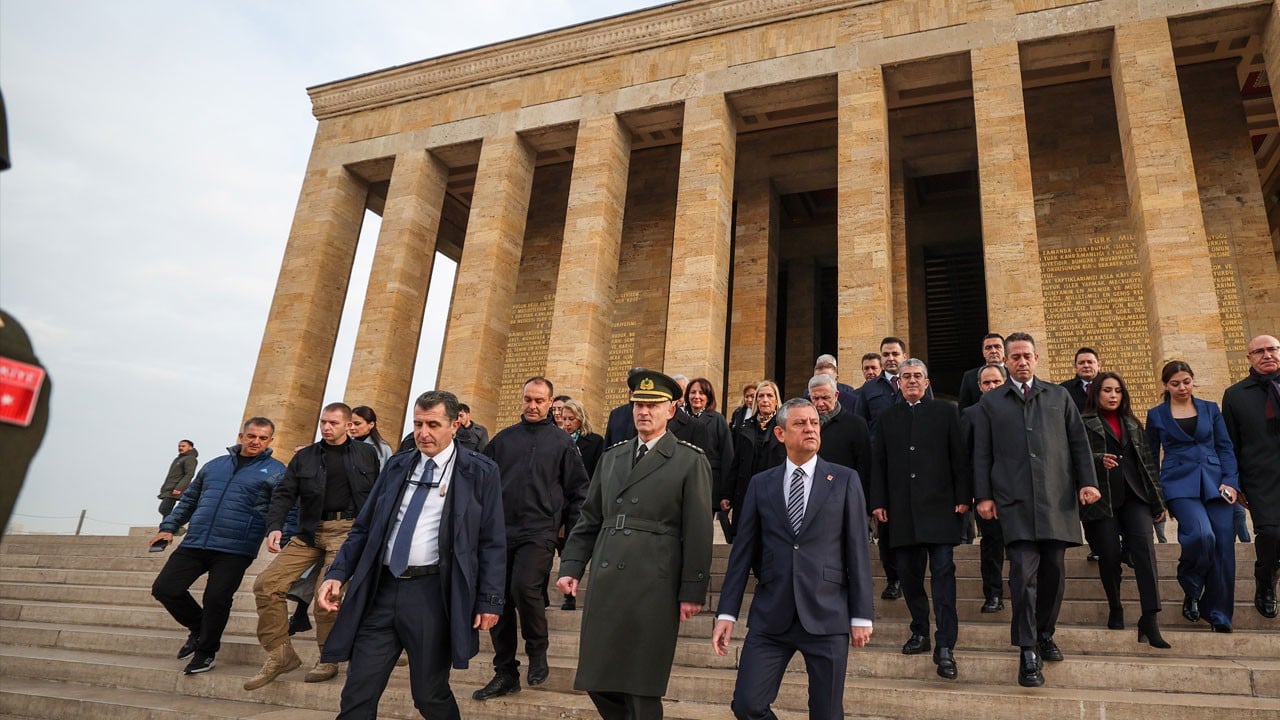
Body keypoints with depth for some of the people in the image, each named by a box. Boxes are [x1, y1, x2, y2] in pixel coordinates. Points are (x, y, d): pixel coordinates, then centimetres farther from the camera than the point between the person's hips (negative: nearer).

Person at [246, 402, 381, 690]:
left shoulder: (366, 453, 8)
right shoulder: (304, 457, 12)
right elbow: (284, 493, 5)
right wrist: (274, 526, -11)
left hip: (349, 529, -4)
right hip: (311, 531, 4)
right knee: (267, 583, -7)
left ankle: (328, 660, 3)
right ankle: (280, 654, 6)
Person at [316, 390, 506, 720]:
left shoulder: (480, 472, -2)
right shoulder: (397, 465, 12)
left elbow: (492, 542, -3)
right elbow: (363, 528, 13)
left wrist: (489, 600, -9)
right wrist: (337, 574, 1)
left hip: (433, 593, -4)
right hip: (382, 589, 4)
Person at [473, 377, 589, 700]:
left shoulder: (562, 441, 4)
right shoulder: (503, 438, 12)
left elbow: (577, 490, 6)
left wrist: (573, 529, 1)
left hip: (539, 531, -4)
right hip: (500, 531, 4)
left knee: (524, 588, -21)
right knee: (499, 599, 5)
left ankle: (538, 652, 6)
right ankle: (505, 673, 19)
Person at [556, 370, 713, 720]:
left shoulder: (691, 461, -1)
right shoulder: (611, 457, 15)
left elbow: (698, 531, -5)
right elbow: (589, 519, 16)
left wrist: (693, 591, -8)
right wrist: (571, 567, 7)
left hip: (653, 588, -5)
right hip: (605, 584, 5)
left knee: (642, 689, 3)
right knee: (598, 679, 10)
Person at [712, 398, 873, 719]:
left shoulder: (845, 480, 2)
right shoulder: (760, 484, 7)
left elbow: (858, 551, 1)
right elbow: (743, 551, 5)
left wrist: (861, 616, -2)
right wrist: (727, 613, 1)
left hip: (826, 615, -1)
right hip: (770, 616, 2)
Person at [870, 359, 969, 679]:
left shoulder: (945, 412, 7)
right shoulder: (888, 418, 13)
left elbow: (960, 457, 3)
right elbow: (878, 463, 10)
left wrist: (963, 497, -4)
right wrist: (878, 502, 3)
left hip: (938, 506, -3)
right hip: (901, 509, 3)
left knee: (943, 573, -6)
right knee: (909, 574, 7)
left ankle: (945, 646, -4)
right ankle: (920, 632, 22)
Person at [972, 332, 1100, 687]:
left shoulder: (1059, 395, 15)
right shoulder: (990, 402, 10)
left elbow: (1079, 442, 13)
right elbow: (981, 453, 6)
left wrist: (1088, 482, 1)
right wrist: (983, 495, -1)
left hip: (1057, 497, 2)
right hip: (1015, 500, -2)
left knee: (1054, 571, 6)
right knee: (1024, 573, -9)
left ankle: (1045, 635, 26)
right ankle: (1028, 652, -5)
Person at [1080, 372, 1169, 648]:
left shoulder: (1133, 424, 21)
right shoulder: (1084, 423, 4)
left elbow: (1147, 462, 19)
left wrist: (1157, 500, 15)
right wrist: (1098, 460, -23)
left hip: (1134, 496, 4)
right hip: (1101, 498, -3)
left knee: (1143, 547, -14)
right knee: (1109, 554, -2)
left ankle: (1149, 619, -16)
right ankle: (1115, 610, 19)